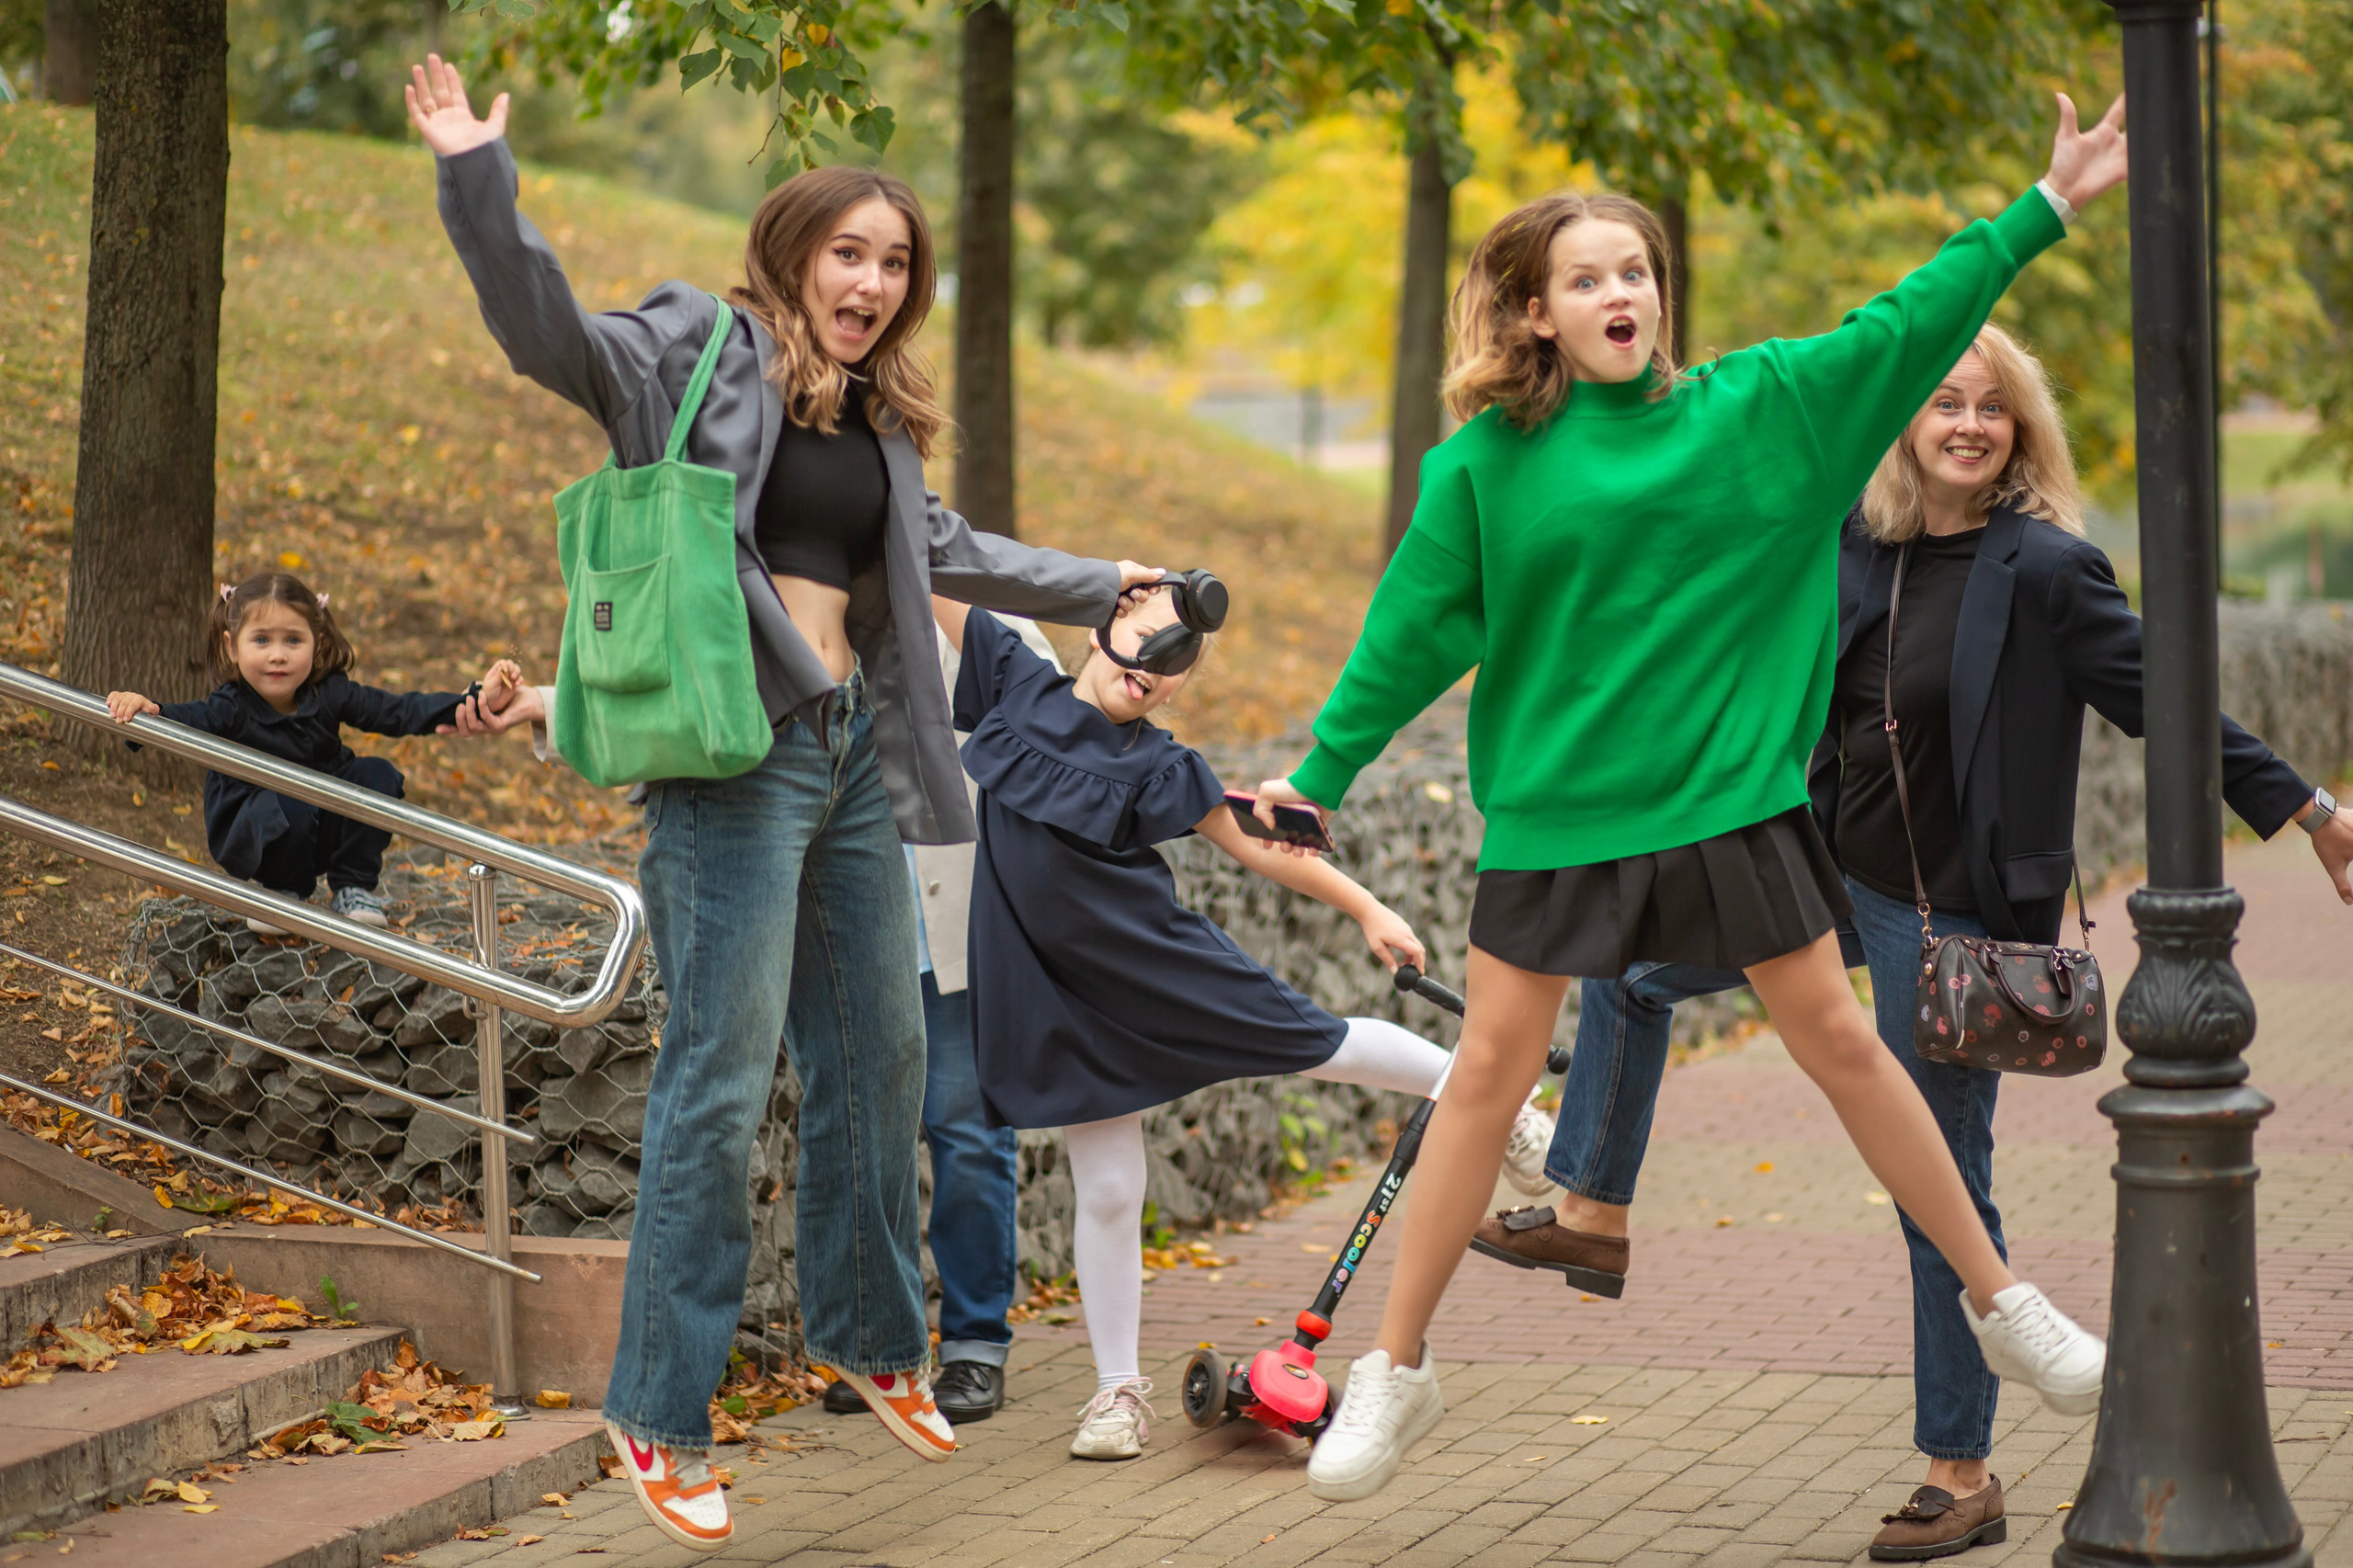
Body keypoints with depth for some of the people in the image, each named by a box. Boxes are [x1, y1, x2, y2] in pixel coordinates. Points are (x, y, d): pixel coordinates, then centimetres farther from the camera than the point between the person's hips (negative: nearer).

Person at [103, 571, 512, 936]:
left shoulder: (329, 695, -10)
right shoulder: (231, 707, -20)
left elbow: (399, 711, -13)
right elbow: (188, 719, -38)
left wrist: (474, 701, -25)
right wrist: (146, 709, -62)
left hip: (322, 829, 4)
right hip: (247, 838, -4)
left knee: (377, 775, -17)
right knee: (287, 804, -36)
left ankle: (353, 888, -2)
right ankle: (282, 891, -6)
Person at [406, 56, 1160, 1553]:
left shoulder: (878, 420, 17)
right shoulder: (698, 353, -3)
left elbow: (944, 547, 31)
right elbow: (550, 328, -19)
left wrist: (1098, 587, 39)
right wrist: (478, 184, -34)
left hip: (854, 748, 8)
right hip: (736, 750, -8)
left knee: (882, 1053, 16)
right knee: (723, 1076, -10)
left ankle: (872, 1336, 34)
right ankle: (662, 1414, -3)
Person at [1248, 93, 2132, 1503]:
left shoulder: (1754, 409, 1)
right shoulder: (1486, 468, -2)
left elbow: (1902, 333, 3)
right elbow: (1415, 630, 2)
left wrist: (2043, 211, 1)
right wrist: (1323, 770, 0)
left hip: (1732, 794, 1)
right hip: (1555, 810, -1)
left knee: (1842, 1042, 7)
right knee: (1491, 1071, 2)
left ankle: (2001, 1303, 20)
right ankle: (1397, 1370, 11)